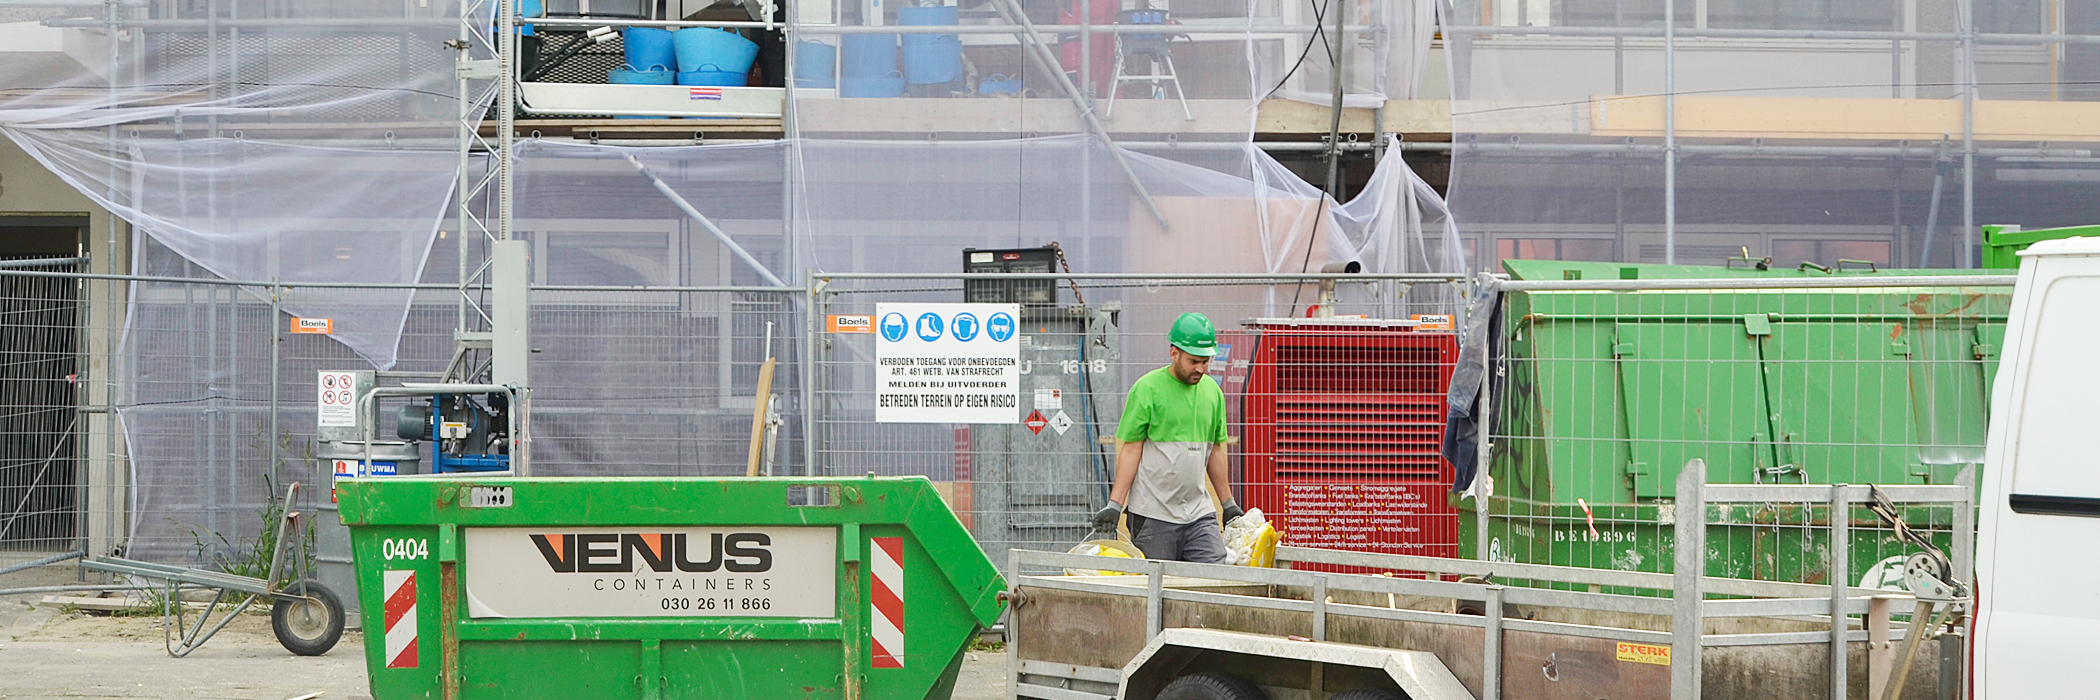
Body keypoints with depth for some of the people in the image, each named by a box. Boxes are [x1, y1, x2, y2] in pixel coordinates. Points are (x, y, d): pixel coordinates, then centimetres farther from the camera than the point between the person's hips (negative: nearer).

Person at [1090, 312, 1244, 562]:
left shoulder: (1212, 391, 12)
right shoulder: (1147, 389, -5)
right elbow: (1130, 449, -5)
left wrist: (1229, 504, 24)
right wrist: (1115, 504, -11)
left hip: (1199, 513, 5)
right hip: (1153, 515, -5)